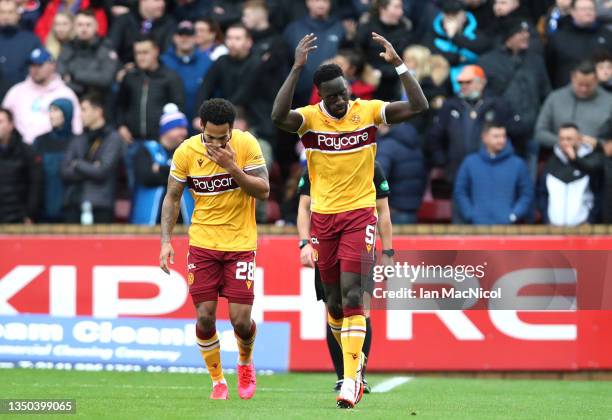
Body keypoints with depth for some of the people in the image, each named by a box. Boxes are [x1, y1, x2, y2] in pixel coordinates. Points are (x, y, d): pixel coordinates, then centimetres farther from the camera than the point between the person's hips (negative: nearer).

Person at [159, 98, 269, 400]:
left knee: (240, 319, -6)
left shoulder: (247, 145, -11)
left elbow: (264, 191, -11)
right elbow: (172, 197, 2)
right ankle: (218, 381, 16)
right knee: (204, 317, -4)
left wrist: (232, 168, -25)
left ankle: (245, 362, 27)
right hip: (203, 243, 1)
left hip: (240, 242, -1)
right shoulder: (186, 152, -7)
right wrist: (166, 240, -7)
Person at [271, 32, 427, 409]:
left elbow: (418, 106, -12)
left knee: (351, 295, -15)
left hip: (360, 214, -2)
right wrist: (297, 69, -34)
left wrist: (398, 64, -20)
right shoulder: (310, 118, -8)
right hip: (324, 218, 2)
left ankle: (351, 379, -19)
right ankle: (355, 360, 34)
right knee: (335, 299, 10)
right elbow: (279, 116, -30)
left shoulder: (368, 111, -5)